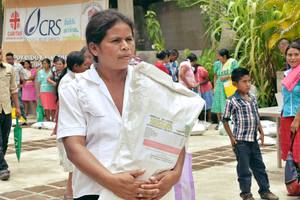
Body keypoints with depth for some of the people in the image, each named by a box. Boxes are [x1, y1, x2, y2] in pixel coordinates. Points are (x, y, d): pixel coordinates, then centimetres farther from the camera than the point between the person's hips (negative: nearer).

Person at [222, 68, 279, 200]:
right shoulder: (232, 101, -12)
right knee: (244, 169, 3)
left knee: (259, 166, 14)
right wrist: (231, 137, -9)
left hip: (253, 139, 6)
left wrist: (261, 132, 12)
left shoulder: (252, 98, 8)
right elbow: (225, 120, -7)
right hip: (241, 141, -6)